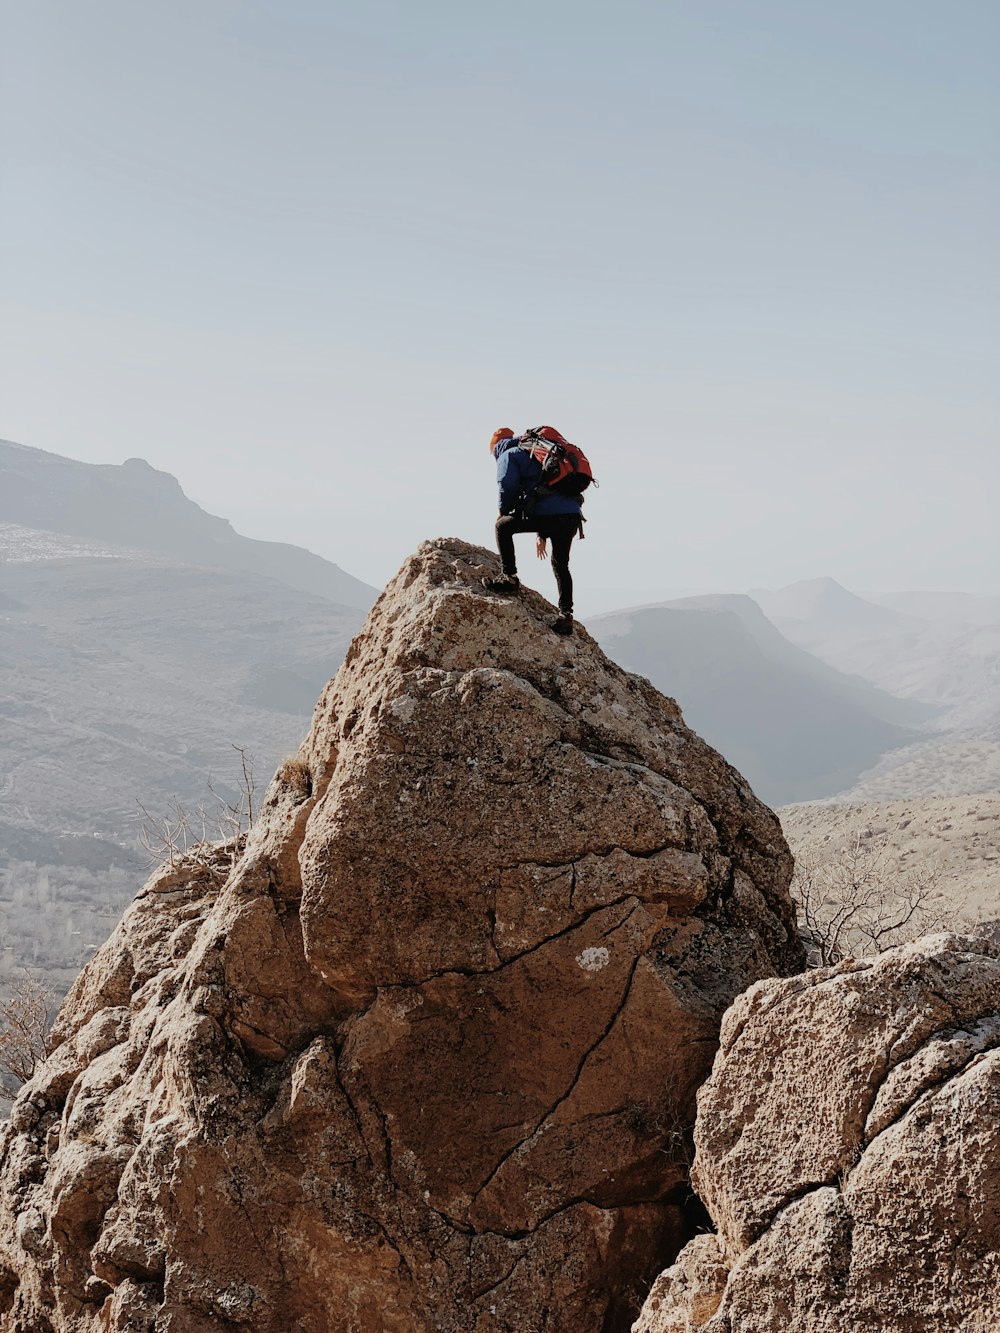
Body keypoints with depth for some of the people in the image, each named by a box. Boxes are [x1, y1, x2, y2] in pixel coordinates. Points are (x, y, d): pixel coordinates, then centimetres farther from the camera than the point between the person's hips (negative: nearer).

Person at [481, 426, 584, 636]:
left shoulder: (508, 455, 12)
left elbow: (507, 485, -5)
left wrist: (504, 512, 15)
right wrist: (542, 535, 35)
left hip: (547, 512, -7)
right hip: (573, 515, 7)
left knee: (504, 526, 13)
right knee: (561, 565, 19)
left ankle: (509, 578, 9)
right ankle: (565, 615, 12)